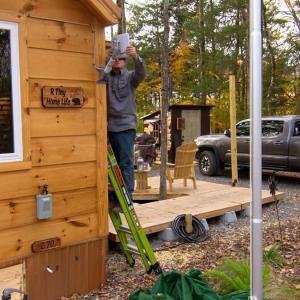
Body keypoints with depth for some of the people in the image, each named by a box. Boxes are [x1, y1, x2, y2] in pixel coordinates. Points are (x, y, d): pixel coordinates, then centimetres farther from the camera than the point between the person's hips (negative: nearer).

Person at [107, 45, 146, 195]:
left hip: (126, 125, -3)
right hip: (110, 125, 3)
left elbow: (141, 73, -16)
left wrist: (136, 57, -35)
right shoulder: (107, 77, 11)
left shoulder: (130, 77, 4)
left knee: (126, 162, -4)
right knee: (115, 162, 10)